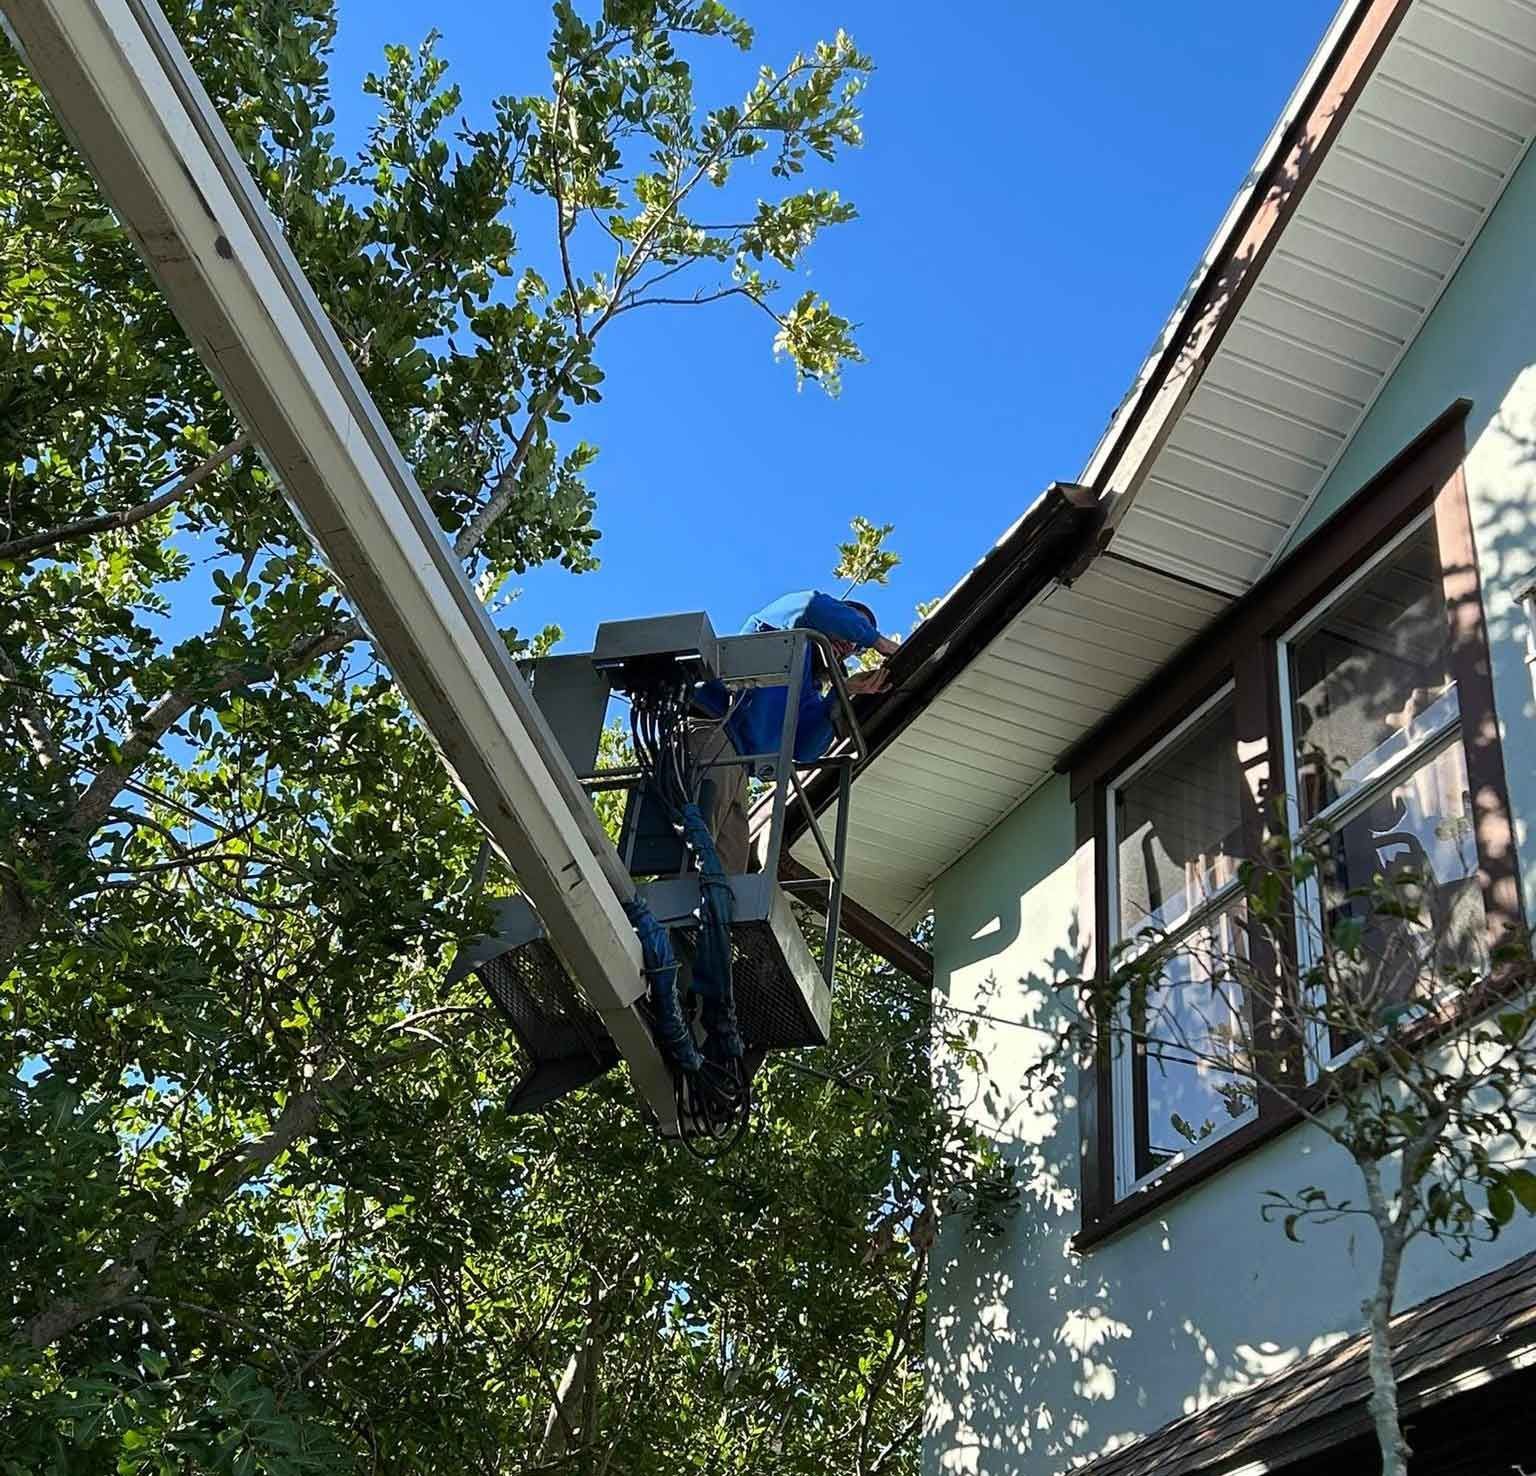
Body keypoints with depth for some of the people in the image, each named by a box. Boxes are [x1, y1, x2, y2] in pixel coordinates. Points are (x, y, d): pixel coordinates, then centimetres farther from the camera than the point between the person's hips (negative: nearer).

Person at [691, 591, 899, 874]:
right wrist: (877, 640, 3)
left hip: (735, 768, 8)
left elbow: (805, 750, 9)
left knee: (730, 868, -3)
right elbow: (816, 607, -10)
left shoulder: (810, 695, 30)